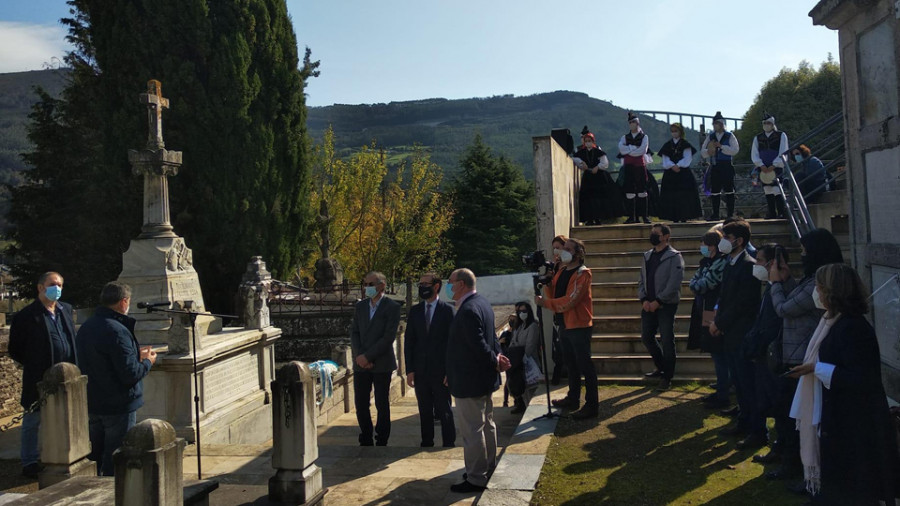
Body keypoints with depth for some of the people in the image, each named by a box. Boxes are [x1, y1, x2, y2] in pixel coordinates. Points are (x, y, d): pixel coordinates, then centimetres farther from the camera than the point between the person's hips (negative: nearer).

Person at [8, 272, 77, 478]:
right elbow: (15, 350, -3)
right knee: (34, 421, 7)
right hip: (39, 380, -5)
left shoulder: (66, 310, 10)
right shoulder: (27, 316, -8)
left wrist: (73, 367, 11)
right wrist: (34, 366, -2)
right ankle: (30, 462, 19)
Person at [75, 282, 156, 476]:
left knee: (93, 458, 21)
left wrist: (136, 355, 11)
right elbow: (130, 374, -24)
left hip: (92, 405, 8)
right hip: (118, 407, -8)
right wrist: (147, 362, -5)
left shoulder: (85, 328, 6)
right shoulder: (117, 331, -23)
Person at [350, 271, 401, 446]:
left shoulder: (392, 307, -6)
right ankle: (366, 441, 21)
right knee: (361, 404, 7)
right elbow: (354, 332, 7)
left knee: (382, 404, 4)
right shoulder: (360, 306, 11)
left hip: (381, 364, -5)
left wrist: (368, 356, -15)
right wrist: (359, 355, -8)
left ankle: (381, 442, 15)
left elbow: (389, 337, -13)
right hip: (361, 364, 5)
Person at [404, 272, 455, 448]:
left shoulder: (447, 310, -4)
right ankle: (427, 443, 24)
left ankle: (449, 443, 17)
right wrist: (409, 370, 1)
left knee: (444, 410, 4)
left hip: (440, 370, -3)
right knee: (424, 410, 12)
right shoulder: (415, 311, 8)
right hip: (420, 370, 4)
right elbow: (409, 341, 8)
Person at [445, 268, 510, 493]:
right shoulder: (483, 303, 8)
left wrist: (495, 361, -12)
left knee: (472, 430, 0)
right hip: (483, 377, 11)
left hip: (470, 380, -11)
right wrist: (498, 356, 1)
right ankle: (488, 464, 37)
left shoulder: (468, 310, -25)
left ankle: (476, 478, 9)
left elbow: (479, 344, -26)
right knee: (486, 423, 22)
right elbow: (489, 338, 13)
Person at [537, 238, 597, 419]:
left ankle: (592, 405, 2)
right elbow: (553, 296, 9)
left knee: (585, 366, -4)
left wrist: (545, 303, -19)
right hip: (565, 324, 9)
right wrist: (547, 283, -8)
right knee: (570, 364, 18)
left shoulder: (582, 273, -13)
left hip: (579, 326, -9)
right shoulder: (561, 272, 13)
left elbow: (570, 301, -22)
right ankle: (573, 398, 31)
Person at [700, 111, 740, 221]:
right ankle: (715, 214, 10)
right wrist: (708, 151, -13)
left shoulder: (730, 136, 4)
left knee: (728, 191, -1)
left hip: (726, 167, -3)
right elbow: (702, 152, 9)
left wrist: (721, 146, -16)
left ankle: (730, 214, 5)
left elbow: (735, 150, -8)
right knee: (714, 191, 4)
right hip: (714, 167, 3)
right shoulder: (710, 137, 12)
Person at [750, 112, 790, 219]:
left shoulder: (781, 136, 4)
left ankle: (782, 213, -9)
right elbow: (754, 155, 6)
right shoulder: (758, 138, 13)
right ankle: (771, 214, 10)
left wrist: (773, 166, -13)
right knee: (768, 192, 4)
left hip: (777, 168, -4)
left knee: (777, 191, -12)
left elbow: (783, 154, -3)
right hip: (764, 169, 4)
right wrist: (761, 166, -9)